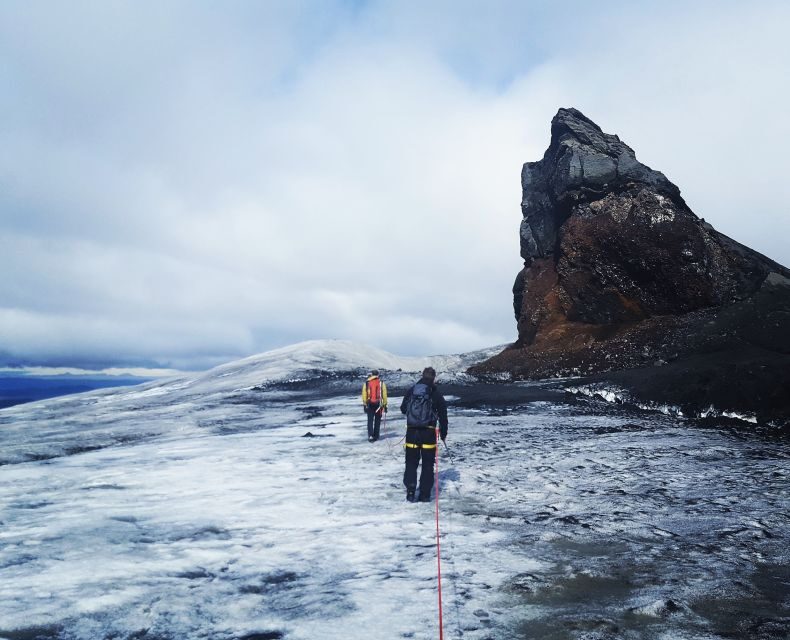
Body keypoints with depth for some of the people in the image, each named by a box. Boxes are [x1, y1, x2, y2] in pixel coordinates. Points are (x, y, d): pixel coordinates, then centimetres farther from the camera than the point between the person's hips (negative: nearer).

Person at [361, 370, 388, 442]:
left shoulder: (366, 383, 3)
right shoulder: (381, 383, 0)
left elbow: (364, 394, 3)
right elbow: (384, 394, -1)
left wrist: (364, 404, 8)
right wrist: (385, 404, 6)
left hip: (370, 404, 0)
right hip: (378, 403, 0)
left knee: (370, 420, 4)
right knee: (377, 420, 11)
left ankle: (370, 435, -11)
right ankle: (375, 436, 14)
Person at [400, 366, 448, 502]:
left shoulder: (411, 391, 2)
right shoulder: (436, 394, -4)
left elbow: (403, 409, 12)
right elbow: (443, 416, -1)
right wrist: (443, 433, 10)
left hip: (412, 431, 2)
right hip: (429, 433, -2)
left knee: (411, 463, 11)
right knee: (427, 464, 8)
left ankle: (410, 491, 3)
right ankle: (425, 494, 7)